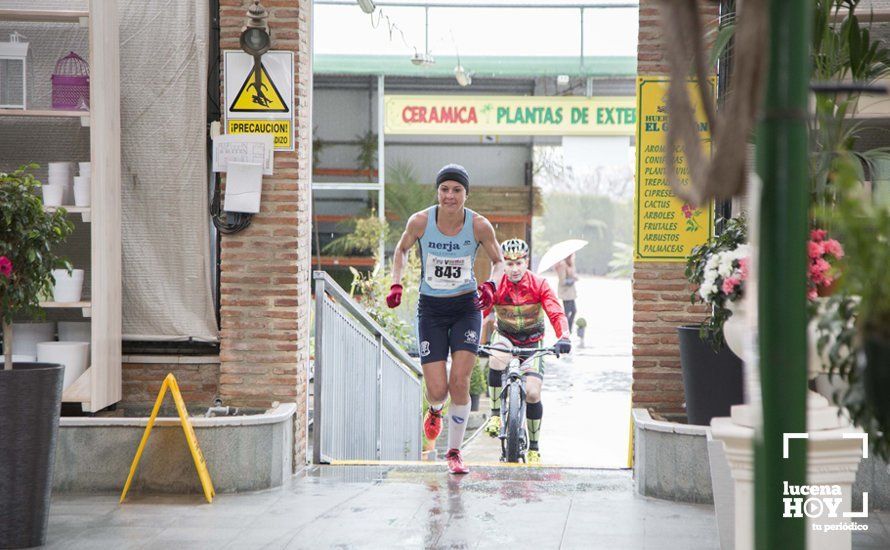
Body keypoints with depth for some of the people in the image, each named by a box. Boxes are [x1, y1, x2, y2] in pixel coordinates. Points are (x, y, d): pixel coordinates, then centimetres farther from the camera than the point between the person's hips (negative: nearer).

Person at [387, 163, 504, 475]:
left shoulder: (479, 226, -13)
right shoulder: (420, 221, -13)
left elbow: (499, 262, 3)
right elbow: (402, 250, 8)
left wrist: (490, 285, -17)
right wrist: (396, 284, -5)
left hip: (467, 308, 0)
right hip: (431, 309, 0)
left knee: (459, 383, -11)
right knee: (437, 389, -7)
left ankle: (454, 452, 9)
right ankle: (435, 410, 34)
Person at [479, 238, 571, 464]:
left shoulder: (539, 285, -14)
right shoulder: (495, 286, -14)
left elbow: (556, 314, -21)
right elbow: (485, 316, -18)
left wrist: (564, 337, -39)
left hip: (532, 342, 0)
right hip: (505, 337, 0)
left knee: (533, 393, -12)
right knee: (497, 360, -37)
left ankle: (534, 448, 5)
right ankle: (495, 414, -20)